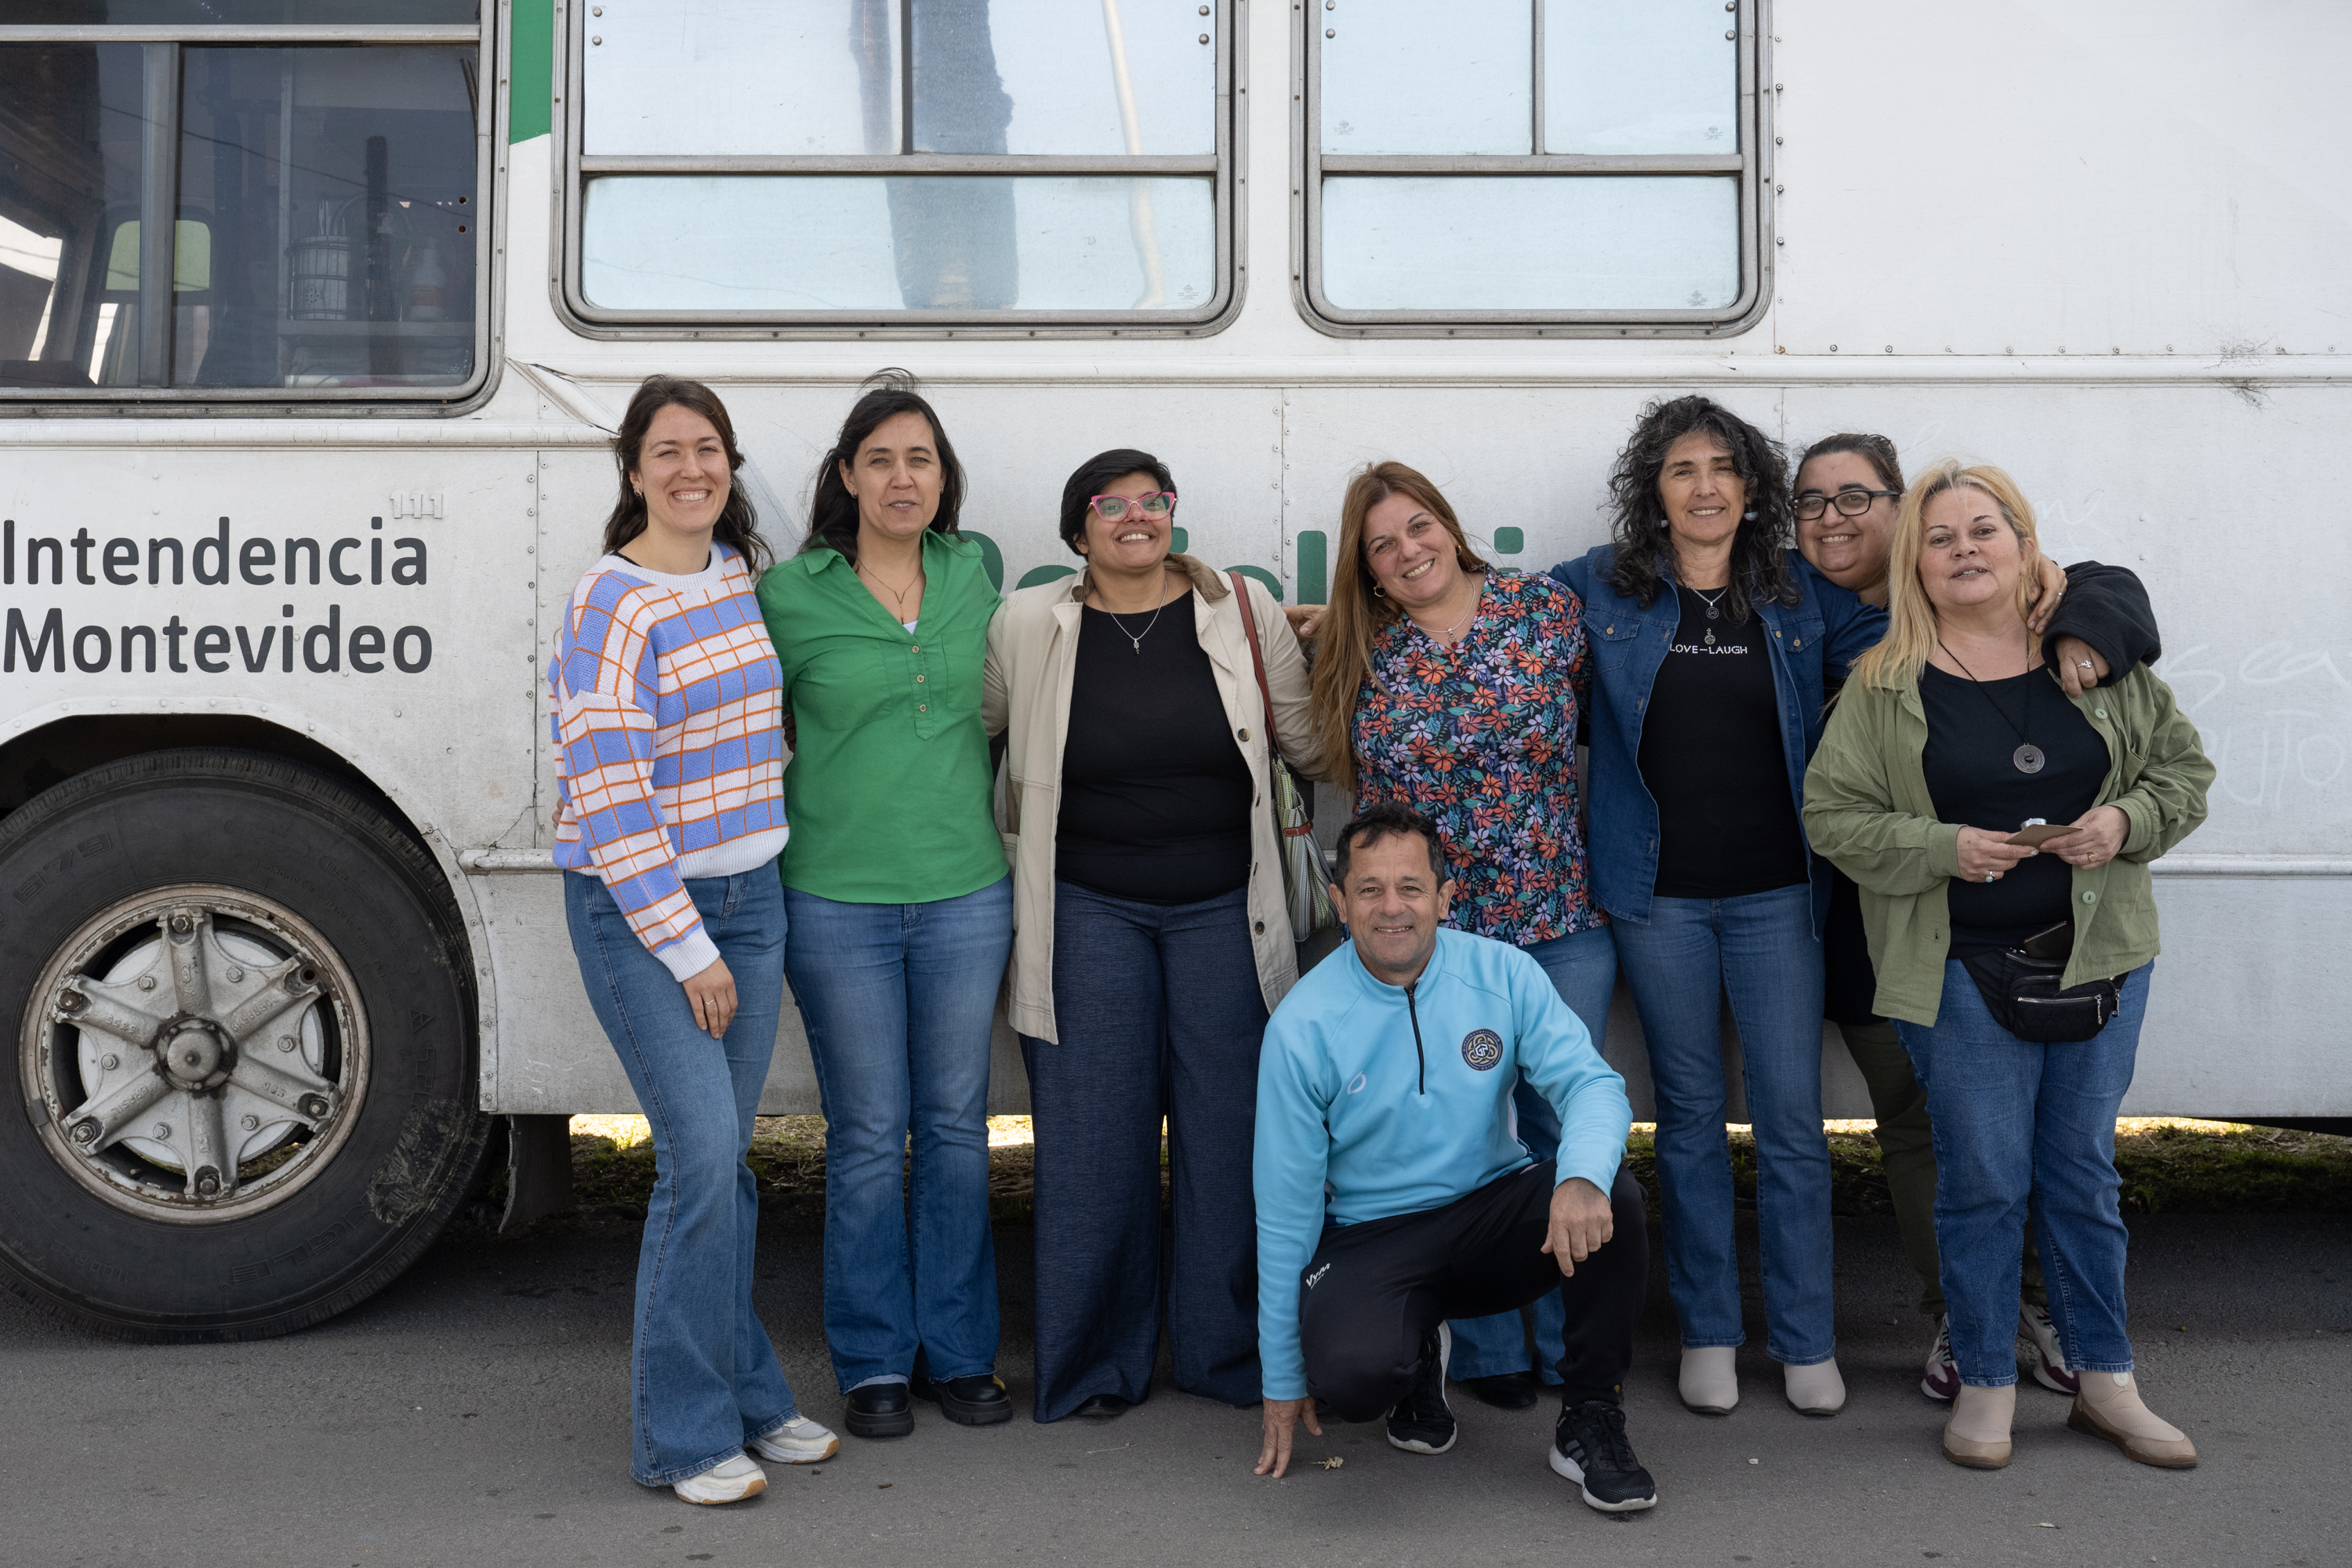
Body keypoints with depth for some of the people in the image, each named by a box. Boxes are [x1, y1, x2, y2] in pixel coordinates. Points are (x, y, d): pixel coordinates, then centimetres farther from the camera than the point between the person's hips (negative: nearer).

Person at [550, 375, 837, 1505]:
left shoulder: (741, 577, 8)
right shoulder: (614, 604, -13)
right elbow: (610, 797, -17)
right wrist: (687, 949, -16)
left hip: (748, 896, 6)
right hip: (637, 909, -6)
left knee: (724, 1158, 12)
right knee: (700, 1155, -10)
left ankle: (744, 1396, 24)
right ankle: (683, 1435, 3)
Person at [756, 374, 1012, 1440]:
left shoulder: (974, 574, 6)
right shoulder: (790, 594, -4)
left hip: (965, 892, 3)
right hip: (837, 901, -3)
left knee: (957, 1125, 10)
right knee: (868, 1135, 4)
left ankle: (959, 1351, 23)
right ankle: (875, 1362, 19)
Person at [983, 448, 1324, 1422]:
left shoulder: (1245, 612, 1)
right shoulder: (1028, 627, -1)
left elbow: (1310, 742, 9)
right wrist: (1020, 839, 9)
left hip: (1223, 907, 1)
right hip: (1089, 911, 0)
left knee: (1230, 1126, 5)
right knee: (1094, 1136, 3)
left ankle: (1229, 1352, 21)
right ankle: (1096, 1363, 17)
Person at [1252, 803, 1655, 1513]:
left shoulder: (1503, 974, -5)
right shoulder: (1303, 1023, -10)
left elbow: (1590, 1082, -13)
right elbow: (1286, 1207, -6)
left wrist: (1582, 1176, -39)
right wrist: (1283, 1379, -3)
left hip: (1497, 1213, 2)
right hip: (1371, 1236, -2)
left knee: (1613, 1196, -28)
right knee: (1350, 1371, -32)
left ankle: (1589, 1422, -7)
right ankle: (1417, 1358, 8)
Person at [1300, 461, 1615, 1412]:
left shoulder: (1545, 607, -1)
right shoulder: (1360, 653, 2)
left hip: (1561, 916, 0)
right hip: (1428, 929, 1)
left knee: (1565, 1129, 6)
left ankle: (1571, 1345, 22)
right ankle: (1488, 1351, 21)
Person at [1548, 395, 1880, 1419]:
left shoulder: (1799, 596, 4)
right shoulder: (1603, 590, 3)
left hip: (1775, 891, 0)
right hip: (1658, 894, 0)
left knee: (1792, 1120, 1)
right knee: (1689, 1114, 9)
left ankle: (1805, 1340, 15)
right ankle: (1707, 1331, 21)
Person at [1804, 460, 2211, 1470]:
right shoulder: (1884, 683, -3)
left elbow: (2183, 767, 10)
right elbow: (1832, 814, -4)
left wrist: (2127, 820, -10)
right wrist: (1942, 848, -17)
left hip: (2099, 955, 3)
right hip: (1963, 971, -2)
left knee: (2083, 1170, 12)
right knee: (1984, 1181, 2)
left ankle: (2105, 1381, 25)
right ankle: (1986, 1386, 18)